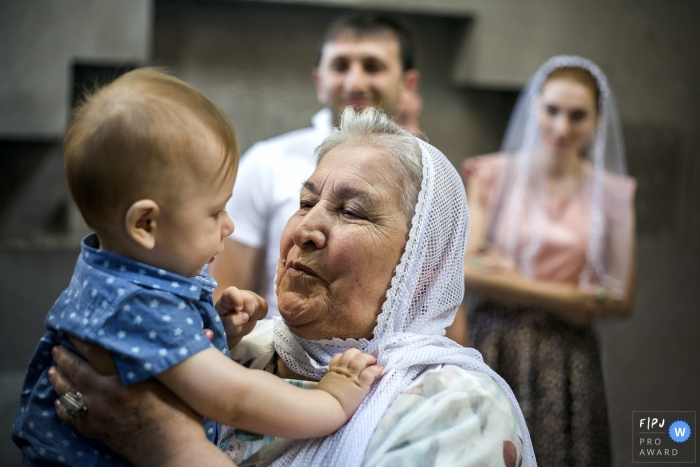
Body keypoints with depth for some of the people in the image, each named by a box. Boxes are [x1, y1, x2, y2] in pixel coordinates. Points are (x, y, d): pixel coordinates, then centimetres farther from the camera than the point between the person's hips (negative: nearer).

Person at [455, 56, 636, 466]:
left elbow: (621, 300, 1)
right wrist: (563, 298, -9)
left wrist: (513, 278, -4)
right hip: (496, 350, -1)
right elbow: (466, 271, -7)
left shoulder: (613, 193, 6)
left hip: (568, 359, 1)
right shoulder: (493, 175, 2)